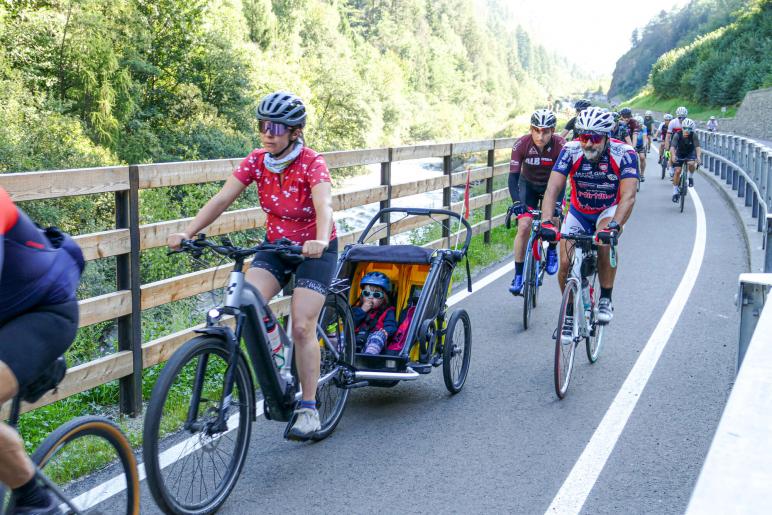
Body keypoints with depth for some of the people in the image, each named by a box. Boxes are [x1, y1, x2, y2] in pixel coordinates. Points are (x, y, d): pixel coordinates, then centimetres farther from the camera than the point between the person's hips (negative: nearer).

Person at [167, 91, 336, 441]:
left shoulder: (312, 164, -22)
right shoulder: (257, 161, -9)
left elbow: (324, 206, -40)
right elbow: (221, 200, -16)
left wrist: (320, 241, -60)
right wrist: (188, 233, -29)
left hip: (314, 250, -4)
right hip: (275, 245, 4)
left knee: (302, 326, -15)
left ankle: (309, 409, -1)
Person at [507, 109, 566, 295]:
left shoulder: (560, 145, -28)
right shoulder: (521, 144, -27)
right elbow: (513, 176, -28)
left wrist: (557, 201, -44)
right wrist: (516, 202, -42)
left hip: (551, 185, 0)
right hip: (528, 184, 0)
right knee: (524, 226, -15)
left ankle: (551, 252, 9)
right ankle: (519, 276, -7)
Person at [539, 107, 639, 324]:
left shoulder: (624, 154, -28)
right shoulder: (571, 151, -24)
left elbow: (628, 196, -38)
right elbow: (553, 188, -31)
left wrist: (614, 226, -53)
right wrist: (548, 221, -46)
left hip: (609, 210, -2)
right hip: (579, 212, 2)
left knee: (605, 241, -34)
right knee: (565, 264, -10)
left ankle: (606, 300, -16)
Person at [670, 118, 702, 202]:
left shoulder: (694, 136, -27)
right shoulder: (677, 135, -27)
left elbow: (697, 147, -37)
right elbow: (672, 147, -37)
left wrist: (698, 157, -55)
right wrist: (673, 156, -56)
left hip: (690, 154, -1)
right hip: (679, 154, 1)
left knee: (691, 164, -31)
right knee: (677, 171, -11)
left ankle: (691, 177, 0)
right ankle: (675, 191, 3)